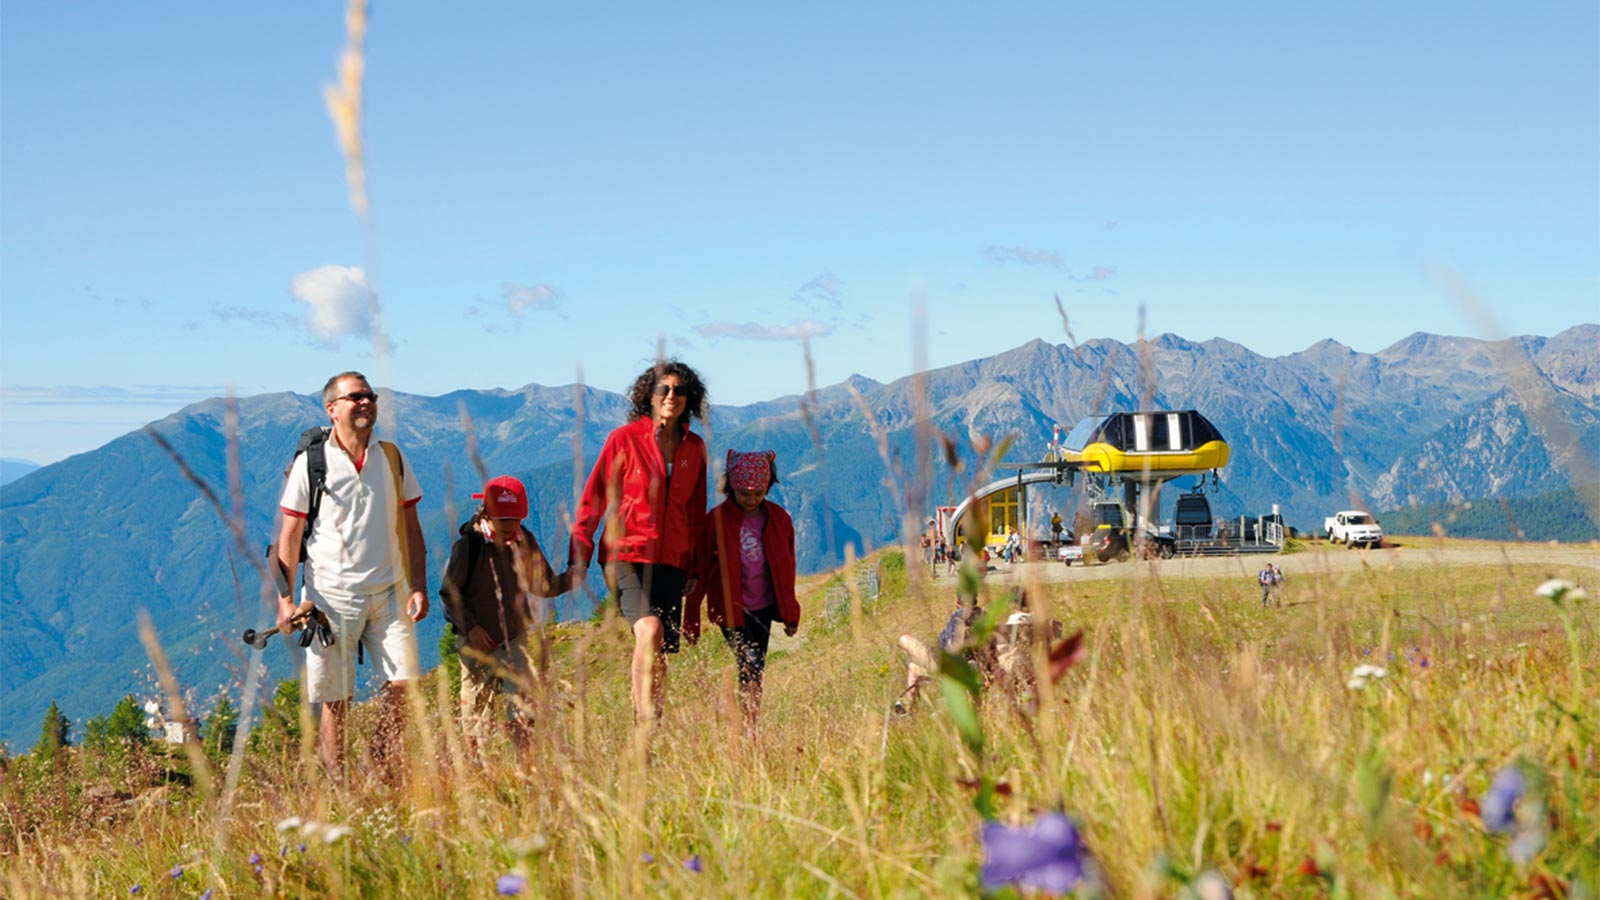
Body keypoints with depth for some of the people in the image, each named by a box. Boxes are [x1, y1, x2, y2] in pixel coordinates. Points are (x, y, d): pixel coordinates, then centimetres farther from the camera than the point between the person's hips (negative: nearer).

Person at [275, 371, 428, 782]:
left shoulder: (392, 458, 9)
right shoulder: (310, 463, -1)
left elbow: (410, 527, 13)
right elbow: (289, 535, 0)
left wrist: (419, 586, 5)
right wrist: (285, 599, -7)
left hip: (389, 593, 3)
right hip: (333, 595, -3)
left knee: (403, 683, -6)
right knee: (335, 699, 0)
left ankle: (387, 777, 6)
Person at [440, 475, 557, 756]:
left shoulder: (524, 541, 0)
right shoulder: (468, 544, -10)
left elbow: (546, 588, 2)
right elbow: (449, 591, -4)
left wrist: (525, 552, -10)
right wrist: (470, 627, -11)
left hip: (513, 638, 2)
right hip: (477, 640, -2)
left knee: (522, 698, -11)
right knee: (476, 705, 8)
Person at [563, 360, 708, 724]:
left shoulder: (695, 448, 11)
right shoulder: (624, 439, -1)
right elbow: (593, 498, 1)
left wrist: (693, 567, 21)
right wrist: (579, 557, -3)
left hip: (671, 560, 5)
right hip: (626, 554, -5)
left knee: (662, 653, 4)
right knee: (649, 629, -26)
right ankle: (644, 720, -24)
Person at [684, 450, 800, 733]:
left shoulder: (779, 519, 2)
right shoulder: (716, 521, -8)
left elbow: (787, 569, 14)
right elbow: (699, 573, -3)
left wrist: (791, 614, 17)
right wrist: (691, 622, -1)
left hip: (764, 608, 4)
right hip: (731, 609, -4)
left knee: (754, 667, 7)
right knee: (750, 665, -15)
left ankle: (752, 729, 15)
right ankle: (750, 730, -18)